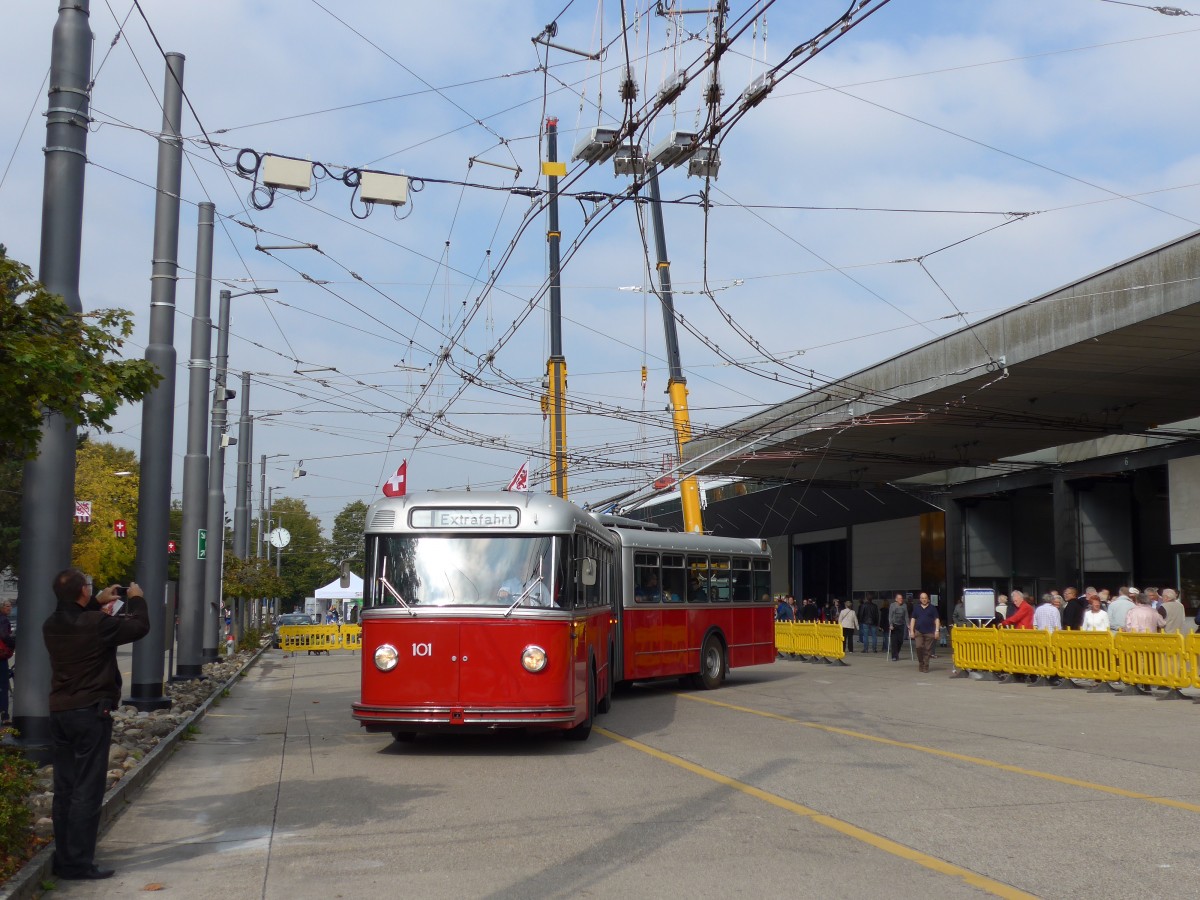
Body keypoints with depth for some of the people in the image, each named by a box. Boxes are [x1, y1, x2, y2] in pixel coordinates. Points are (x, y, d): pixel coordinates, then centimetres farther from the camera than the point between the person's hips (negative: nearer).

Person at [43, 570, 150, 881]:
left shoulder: (51, 625, 3)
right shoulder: (97, 623, -18)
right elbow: (139, 627, -4)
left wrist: (97, 603, 26)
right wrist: (136, 600, 12)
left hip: (59, 712, 7)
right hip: (91, 713, -7)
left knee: (64, 789, 12)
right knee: (87, 790, -3)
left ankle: (63, 859, 17)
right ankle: (79, 863, -1)